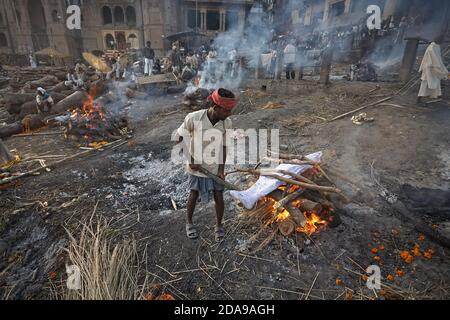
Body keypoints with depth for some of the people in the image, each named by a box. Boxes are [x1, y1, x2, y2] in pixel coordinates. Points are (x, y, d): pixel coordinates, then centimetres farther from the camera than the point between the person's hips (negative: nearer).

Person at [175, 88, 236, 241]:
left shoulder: (227, 123, -17)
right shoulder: (193, 118, -25)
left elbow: (223, 147, -6)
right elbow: (179, 138, -11)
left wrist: (221, 170, -12)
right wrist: (191, 160, -14)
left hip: (216, 167, 2)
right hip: (197, 166, -1)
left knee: (219, 197, 6)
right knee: (194, 195, 14)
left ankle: (219, 225, 31)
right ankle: (189, 222, 39)